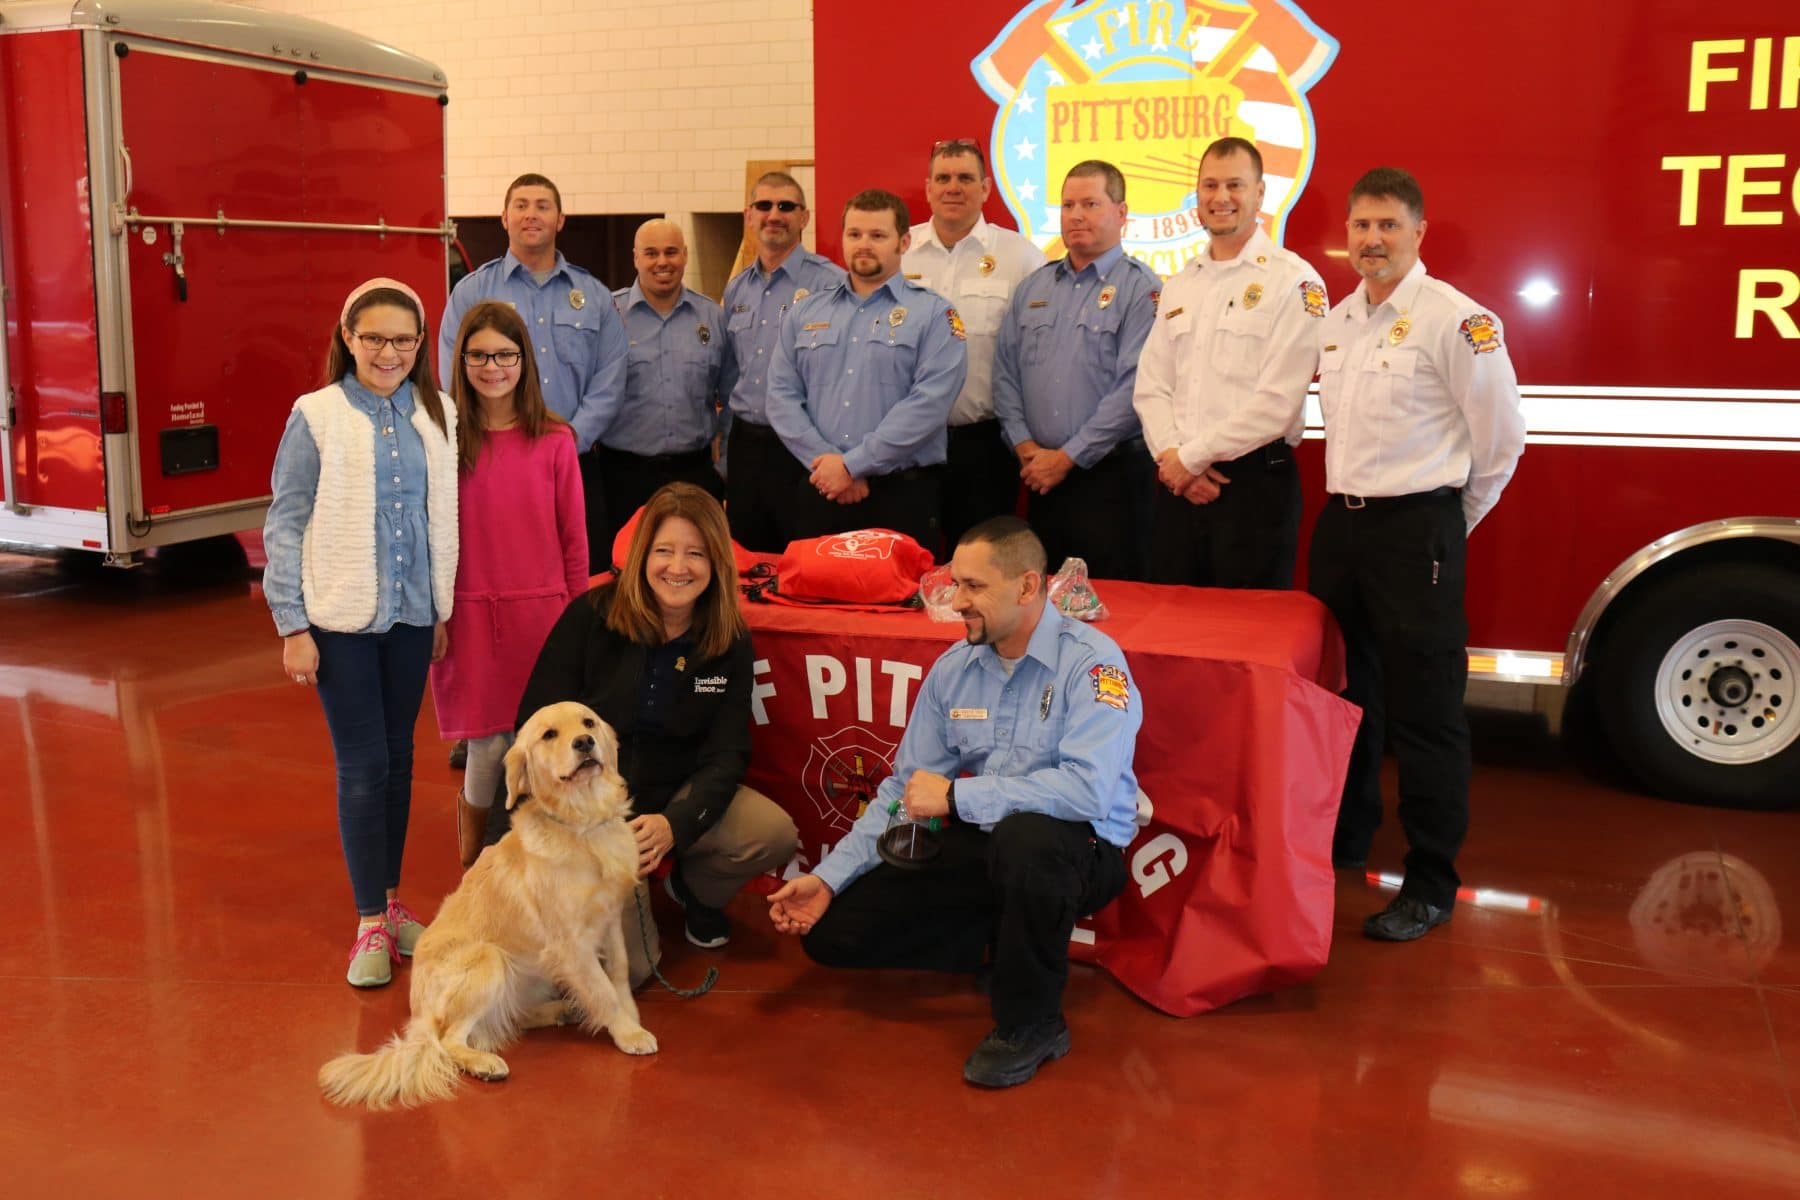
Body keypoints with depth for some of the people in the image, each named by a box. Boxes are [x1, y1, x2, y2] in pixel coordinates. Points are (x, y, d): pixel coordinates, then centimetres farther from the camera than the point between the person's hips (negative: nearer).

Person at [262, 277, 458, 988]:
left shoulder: (437, 415, 4)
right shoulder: (317, 416, -5)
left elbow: (445, 520, 9)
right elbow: (284, 525, -4)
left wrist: (444, 609, 8)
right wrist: (292, 627, -7)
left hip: (412, 615, 3)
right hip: (341, 618, -3)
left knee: (398, 756, 12)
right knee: (361, 765, 0)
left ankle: (390, 900, 27)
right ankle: (371, 925, 10)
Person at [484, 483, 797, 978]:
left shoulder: (731, 643, -5)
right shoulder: (589, 617, -11)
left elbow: (726, 753, -6)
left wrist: (675, 824, -25)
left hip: (675, 795, 3)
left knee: (775, 834, -25)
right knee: (626, 966, -19)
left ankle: (695, 891, 9)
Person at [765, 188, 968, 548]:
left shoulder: (933, 314, 1)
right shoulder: (806, 312, 14)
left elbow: (929, 404, -12)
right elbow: (782, 396, 6)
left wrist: (852, 465, -14)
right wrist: (825, 461, -9)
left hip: (901, 495, -3)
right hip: (815, 492, 3)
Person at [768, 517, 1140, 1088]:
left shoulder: (1091, 661, -16)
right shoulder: (953, 669, 4)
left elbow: (1088, 787, -31)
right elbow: (904, 790, 7)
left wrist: (955, 796, -24)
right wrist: (829, 877, -2)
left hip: (1076, 851, -6)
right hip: (979, 847, 6)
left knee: (1025, 835, -42)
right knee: (831, 929, -4)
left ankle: (1031, 1023, -16)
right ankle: (1008, 942, 12)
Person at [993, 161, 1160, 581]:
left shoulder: (1140, 287, -5)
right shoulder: (1033, 287, 15)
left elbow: (1134, 387, -14)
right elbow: (1005, 371, 12)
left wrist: (1068, 457, -13)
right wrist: (1024, 445, -3)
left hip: (1108, 474, -5)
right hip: (1040, 478, 5)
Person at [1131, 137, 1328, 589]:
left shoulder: (1294, 281, -6)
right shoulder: (1180, 284, 15)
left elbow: (1277, 402, -15)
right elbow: (1150, 386, 10)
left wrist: (1192, 456, -10)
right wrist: (1171, 455, -7)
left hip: (1255, 482, -5)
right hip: (1177, 483, 6)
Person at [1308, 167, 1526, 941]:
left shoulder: (1456, 320, -11)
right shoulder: (1335, 320, 11)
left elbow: (1500, 441, -7)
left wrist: (1445, 522, 2)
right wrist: (1351, 507, 15)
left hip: (1415, 530, -7)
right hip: (1341, 522, 7)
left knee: (1425, 711, -2)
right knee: (1347, 694, 17)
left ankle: (1430, 885, 7)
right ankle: (1345, 839, 33)